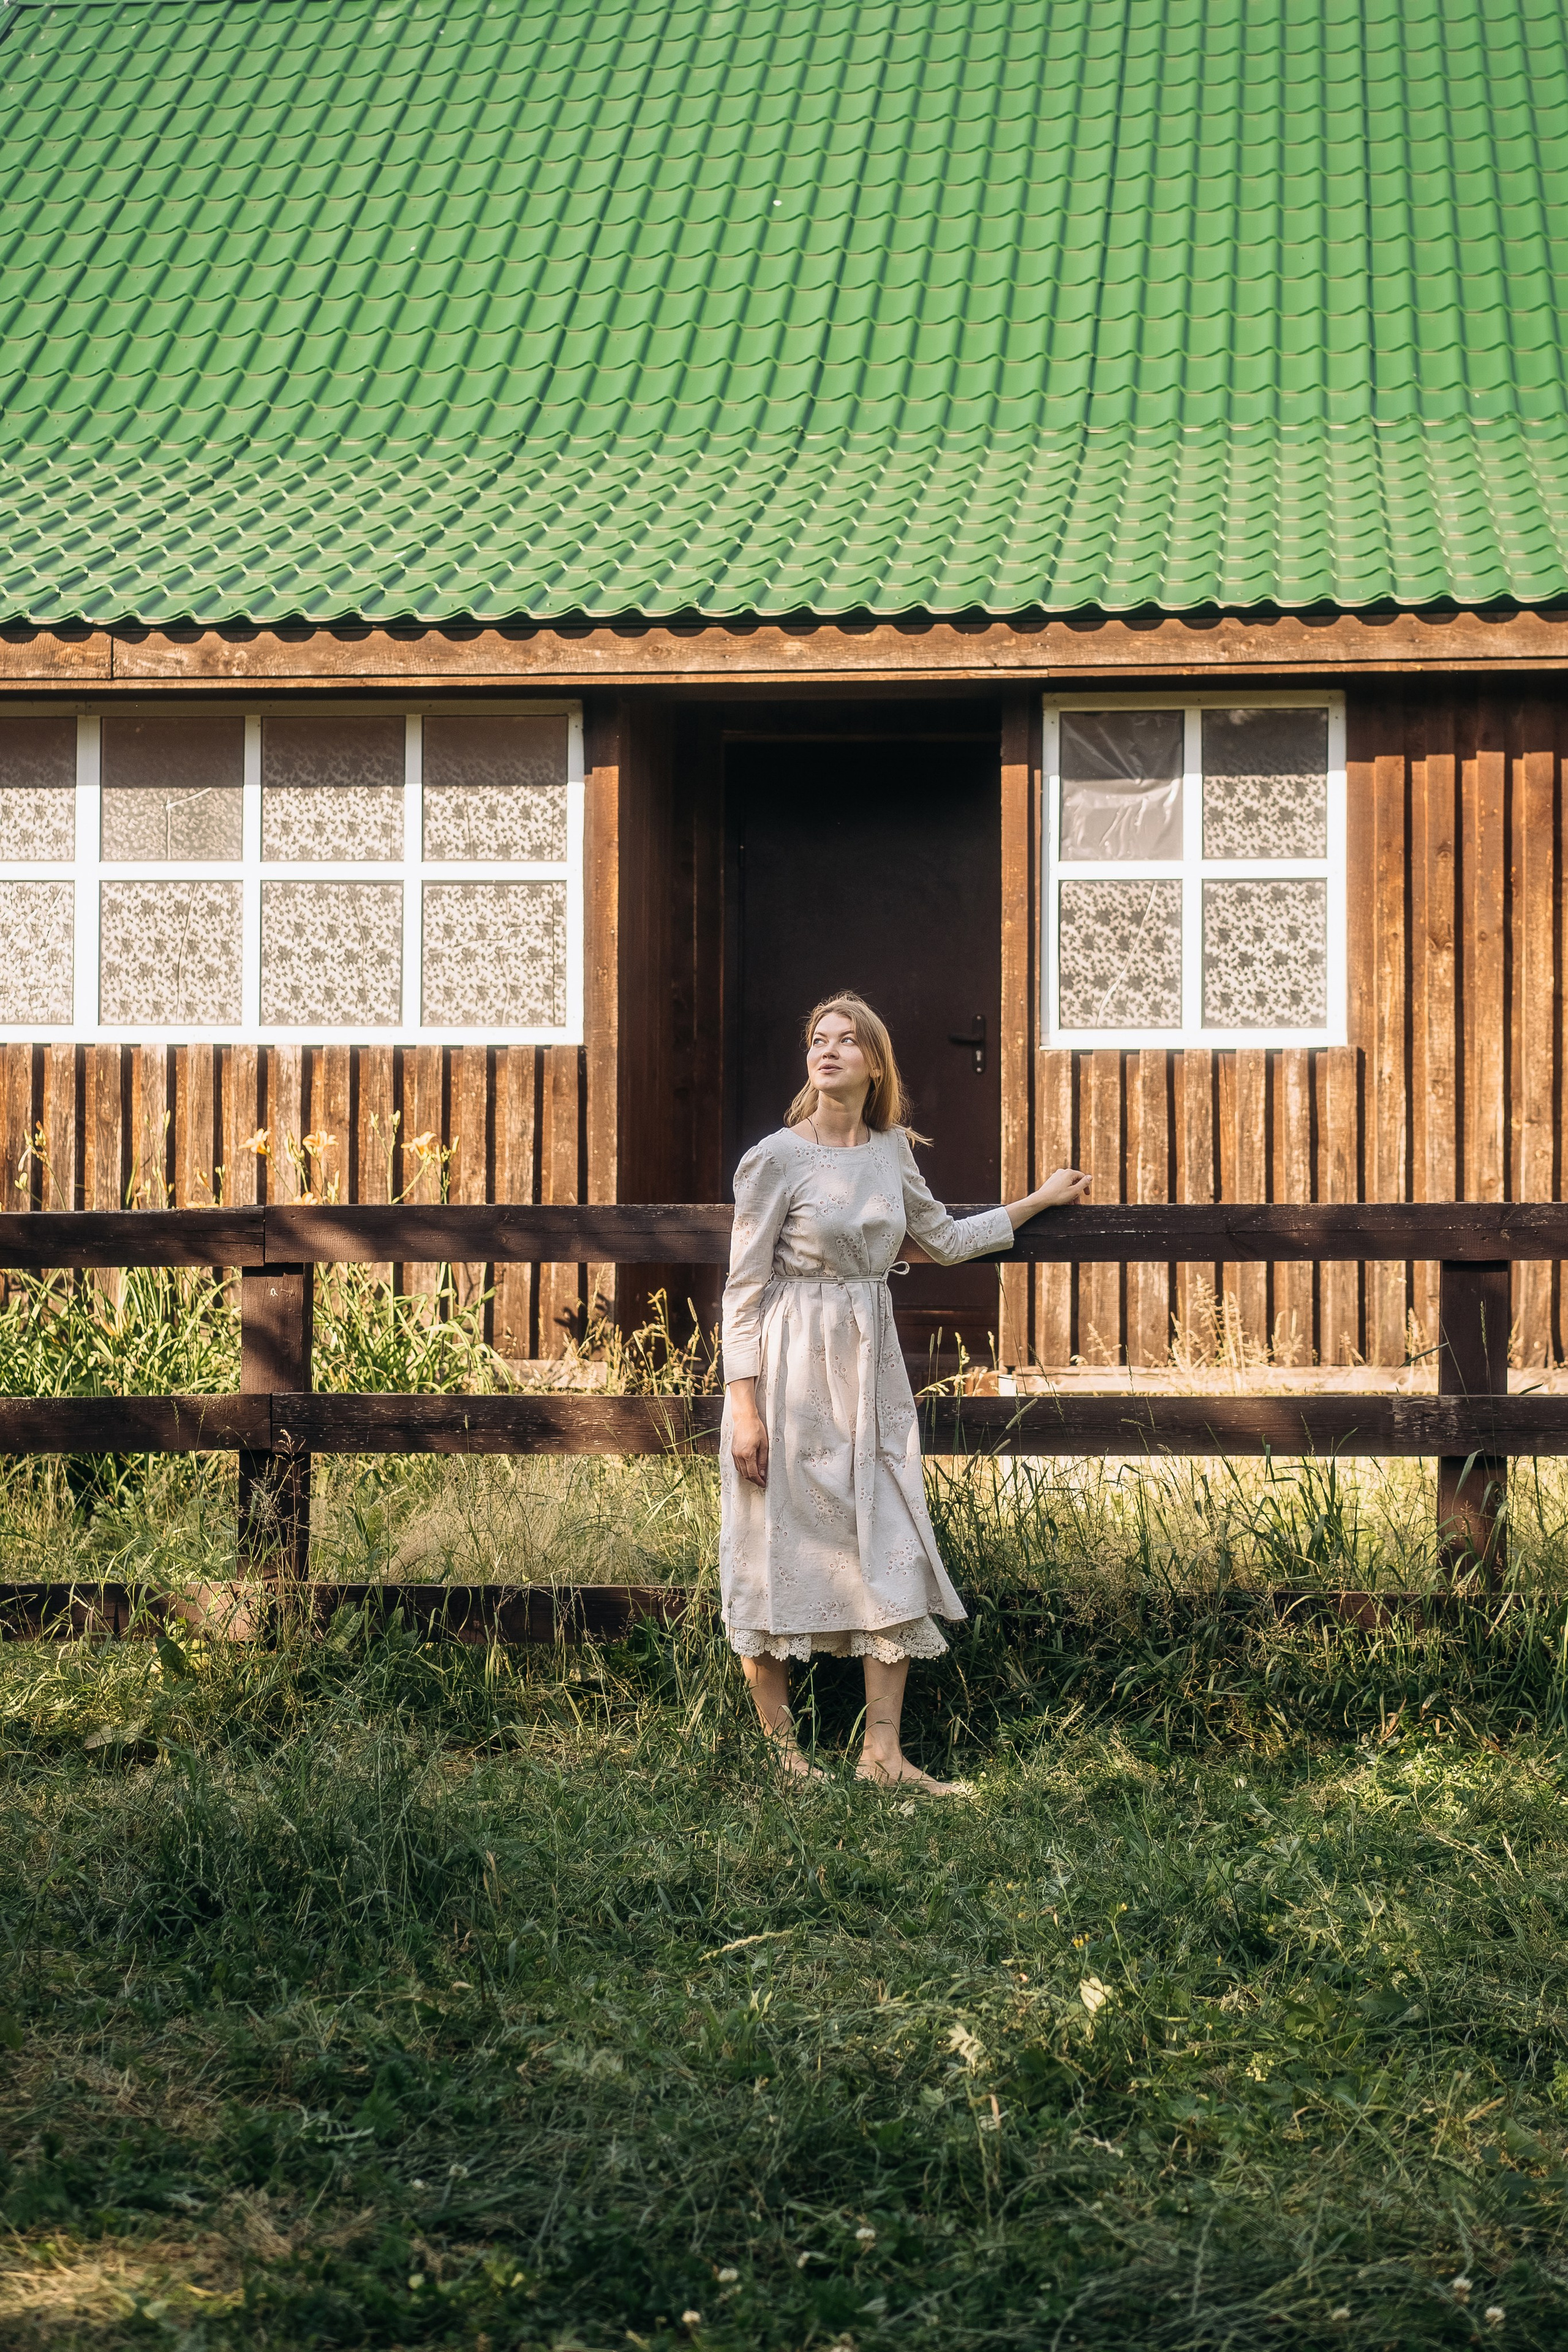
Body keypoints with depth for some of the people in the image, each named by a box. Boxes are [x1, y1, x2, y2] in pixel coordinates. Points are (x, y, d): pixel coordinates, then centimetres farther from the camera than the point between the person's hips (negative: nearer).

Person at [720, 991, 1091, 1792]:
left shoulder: (891, 1150, 8)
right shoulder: (776, 1159, -9)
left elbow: (945, 1239, 23)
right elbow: (744, 1289, -9)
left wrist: (1040, 1199, 27)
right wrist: (744, 1404, -15)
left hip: (872, 1373, 5)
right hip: (792, 1373, -5)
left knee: (894, 1553, 0)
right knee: (781, 1546, 0)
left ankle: (881, 1752, 5)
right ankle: (778, 1746, 12)